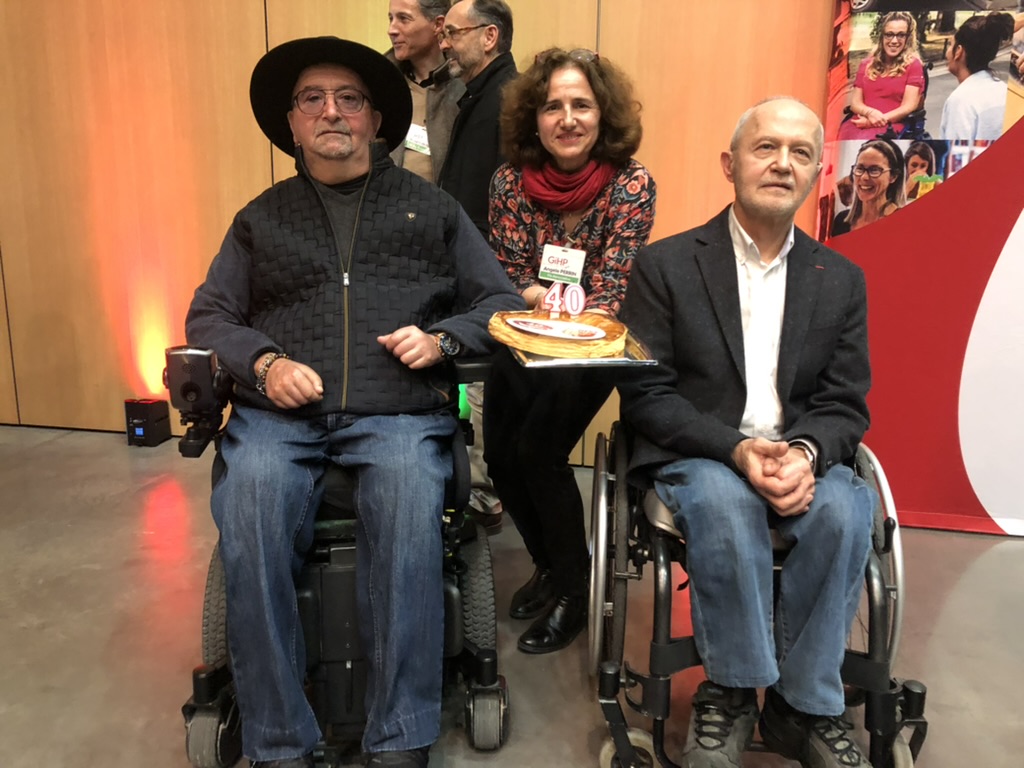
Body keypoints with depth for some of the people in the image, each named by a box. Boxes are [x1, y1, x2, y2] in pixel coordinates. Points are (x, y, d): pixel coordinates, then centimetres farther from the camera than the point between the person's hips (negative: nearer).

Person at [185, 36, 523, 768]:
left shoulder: (431, 206, 19)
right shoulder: (261, 216, 22)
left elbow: (503, 304, 15)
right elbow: (210, 315, 16)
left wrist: (442, 339, -5)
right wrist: (265, 362, -5)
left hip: (399, 413, -1)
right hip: (280, 413, 2)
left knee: (408, 507, -33)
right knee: (248, 511, -30)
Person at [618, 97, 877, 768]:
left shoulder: (842, 280, 11)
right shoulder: (665, 265, 1)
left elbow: (846, 405, 6)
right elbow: (645, 394, -6)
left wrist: (806, 453, -18)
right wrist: (737, 449, -21)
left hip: (802, 459, 3)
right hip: (695, 457, -2)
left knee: (845, 506, -29)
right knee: (724, 501, -35)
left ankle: (804, 704, -12)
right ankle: (732, 690, -14)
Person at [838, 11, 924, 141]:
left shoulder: (913, 65, 9)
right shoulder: (866, 64, 20)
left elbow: (908, 107, 0)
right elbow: (855, 102, 14)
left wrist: (881, 119, -13)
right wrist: (870, 113, -8)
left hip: (892, 125, -3)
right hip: (861, 122, 3)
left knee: (861, 143, -38)